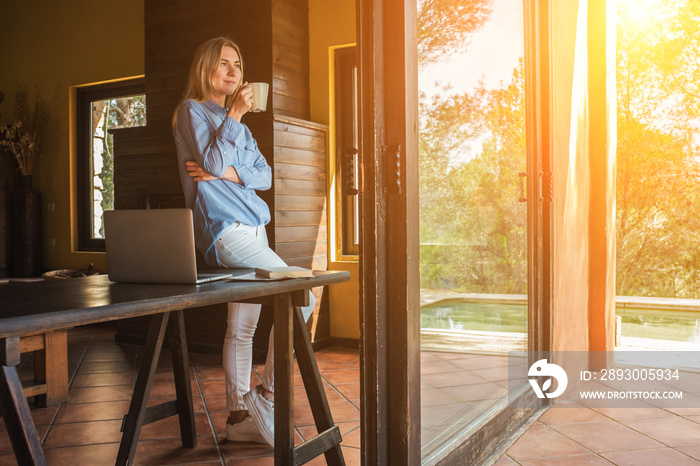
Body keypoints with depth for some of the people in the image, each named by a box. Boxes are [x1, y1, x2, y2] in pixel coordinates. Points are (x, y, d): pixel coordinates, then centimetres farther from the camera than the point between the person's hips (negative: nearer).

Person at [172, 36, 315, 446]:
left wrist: (226, 173, -7)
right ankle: (267, 397, -5)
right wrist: (235, 115, -9)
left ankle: (239, 416, 15)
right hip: (223, 227, -8)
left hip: (251, 225, 8)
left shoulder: (239, 124, 23)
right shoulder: (192, 111, 2)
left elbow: (265, 175, 11)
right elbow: (213, 163, -14)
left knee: (242, 327, 8)